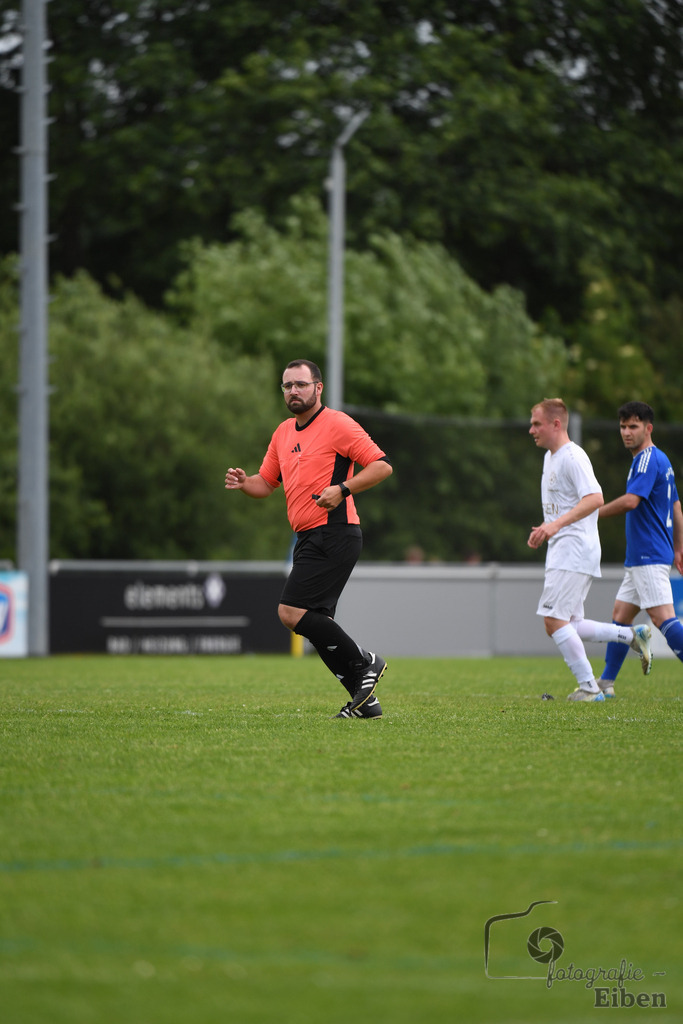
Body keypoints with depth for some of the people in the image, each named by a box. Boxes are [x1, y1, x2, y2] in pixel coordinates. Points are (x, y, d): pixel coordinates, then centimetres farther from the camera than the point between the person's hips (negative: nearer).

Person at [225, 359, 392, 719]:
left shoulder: (337, 424, -6)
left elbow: (382, 465, -10)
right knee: (317, 624, 5)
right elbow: (266, 482, 24)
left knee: (292, 612, -16)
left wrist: (343, 489, -21)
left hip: (334, 535, -9)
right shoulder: (283, 433, 17)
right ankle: (364, 700, 9)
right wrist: (243, 483, 2)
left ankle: (364, 662, -5)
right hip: (308, 538, 9)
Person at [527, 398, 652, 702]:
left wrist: (557, 524, -32)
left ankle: (588, 687, -9)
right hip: (561, 551, 10)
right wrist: (544, 529, 18)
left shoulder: (573, 457, -13)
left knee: (554, 620, -14)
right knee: (567, 625, 7)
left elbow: (595, 498, -26)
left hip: (575, 549, -10)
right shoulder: (550, 457, 18)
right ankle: (633, 635, 16)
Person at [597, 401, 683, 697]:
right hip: (640, 558, 11)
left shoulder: (648, 459, -13)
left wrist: (594, 513, -12)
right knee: (621, 615, 14)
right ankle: (606, 683, 20)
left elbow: (631, 500, -24)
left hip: (650, 558, -11)